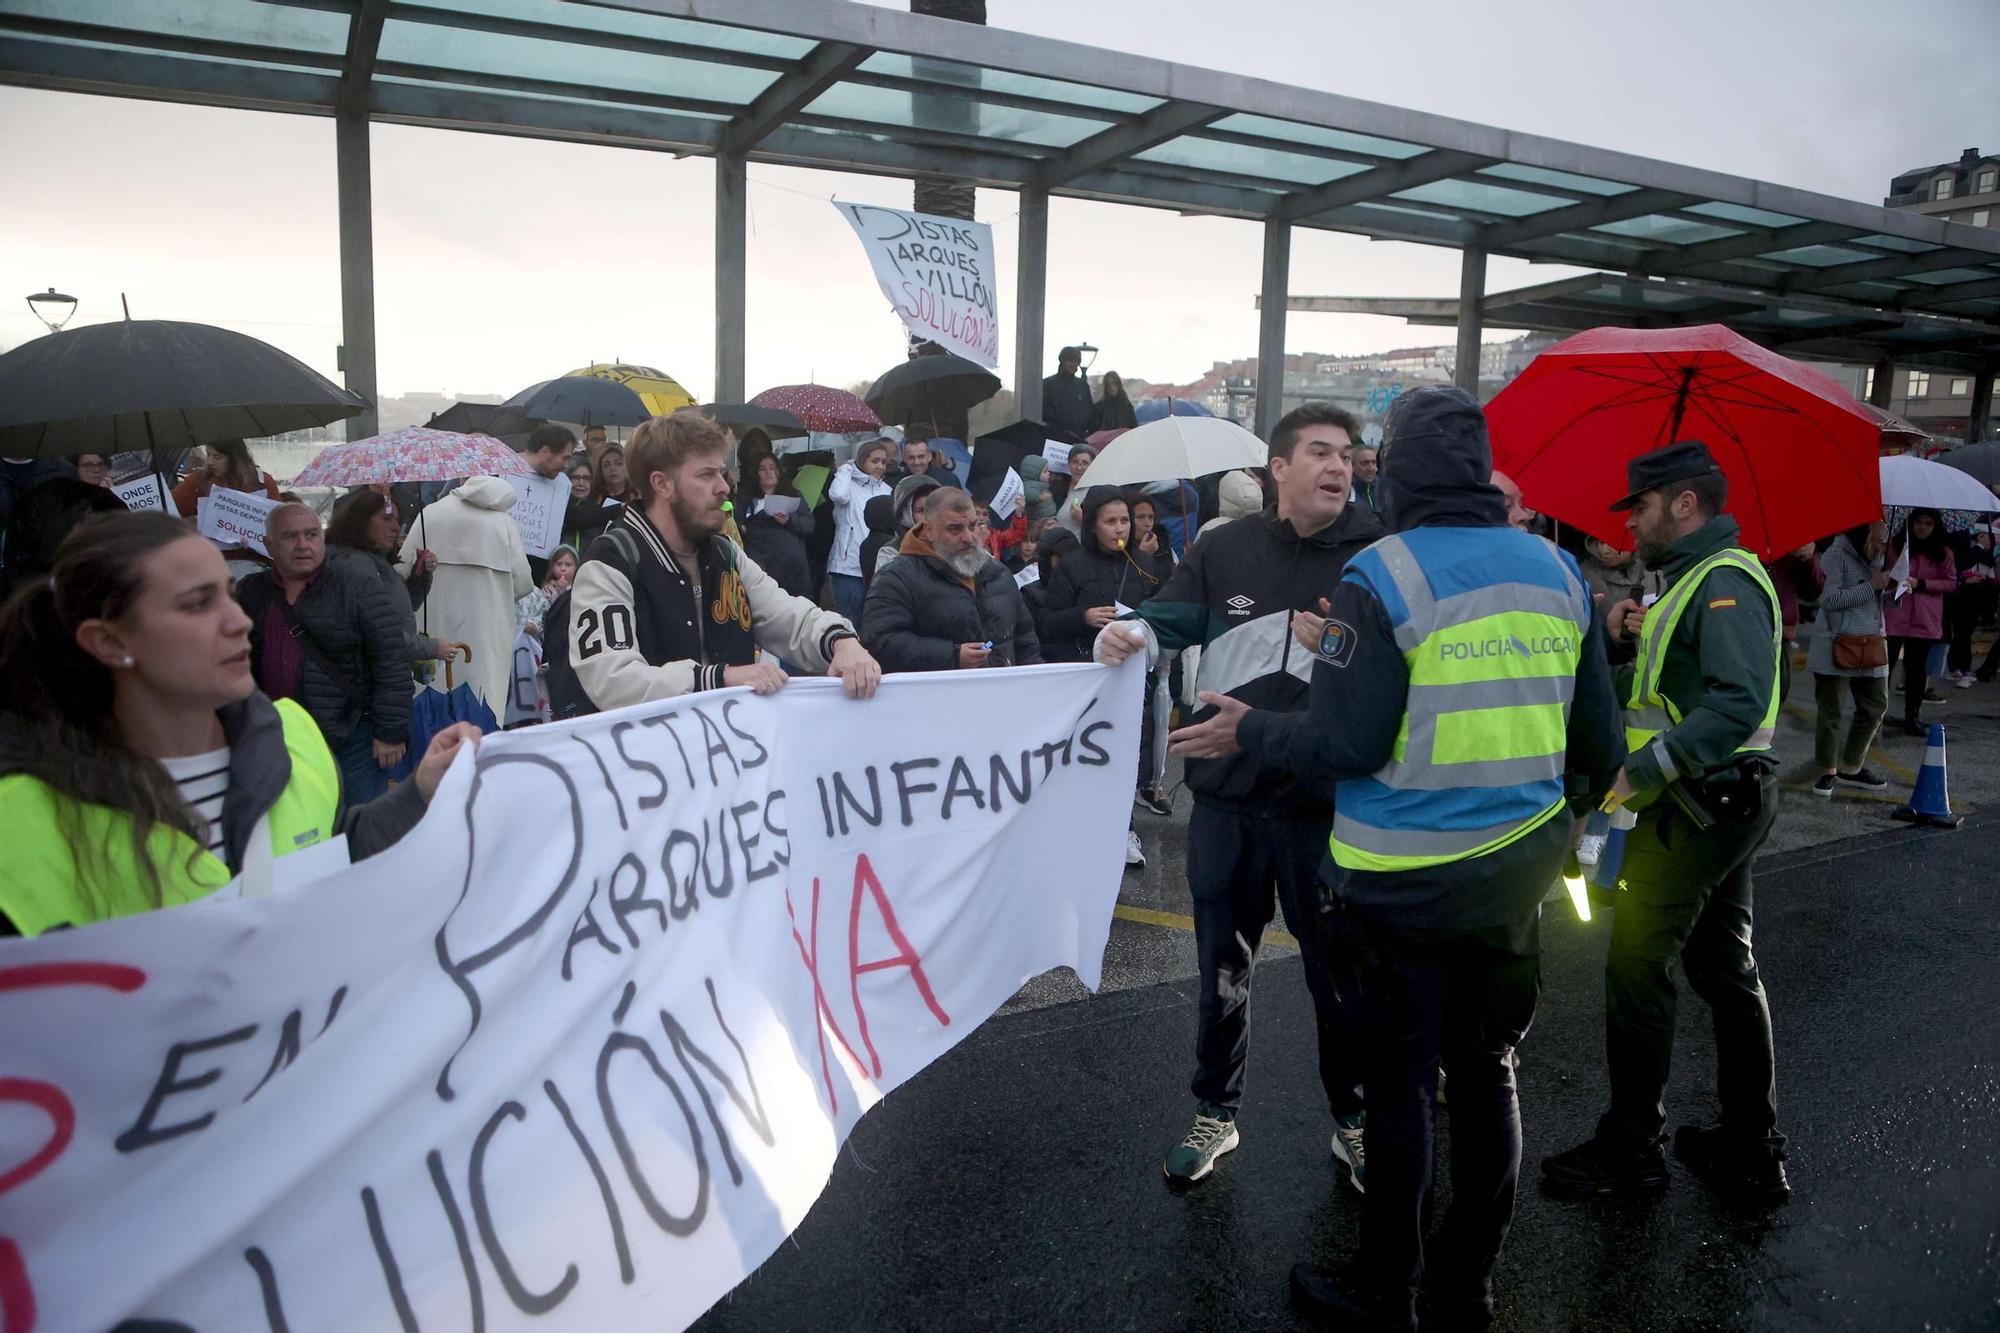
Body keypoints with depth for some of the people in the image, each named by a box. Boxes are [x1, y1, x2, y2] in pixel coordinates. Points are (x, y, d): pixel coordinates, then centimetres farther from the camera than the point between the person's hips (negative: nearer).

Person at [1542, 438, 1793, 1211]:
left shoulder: (1723, 580, -17)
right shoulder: (1697, 576, 16)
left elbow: (1740, 703, -30)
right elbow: (1669, 690, 18)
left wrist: (1641, 771, -31)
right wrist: (1625, 642, 2)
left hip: (1699, 805, -11)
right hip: (1724, 800, 11)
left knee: (1635, 966, -2)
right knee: (1724, 967, 16)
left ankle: (1630, 1148, 11)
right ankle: (1752, 1153, 28)